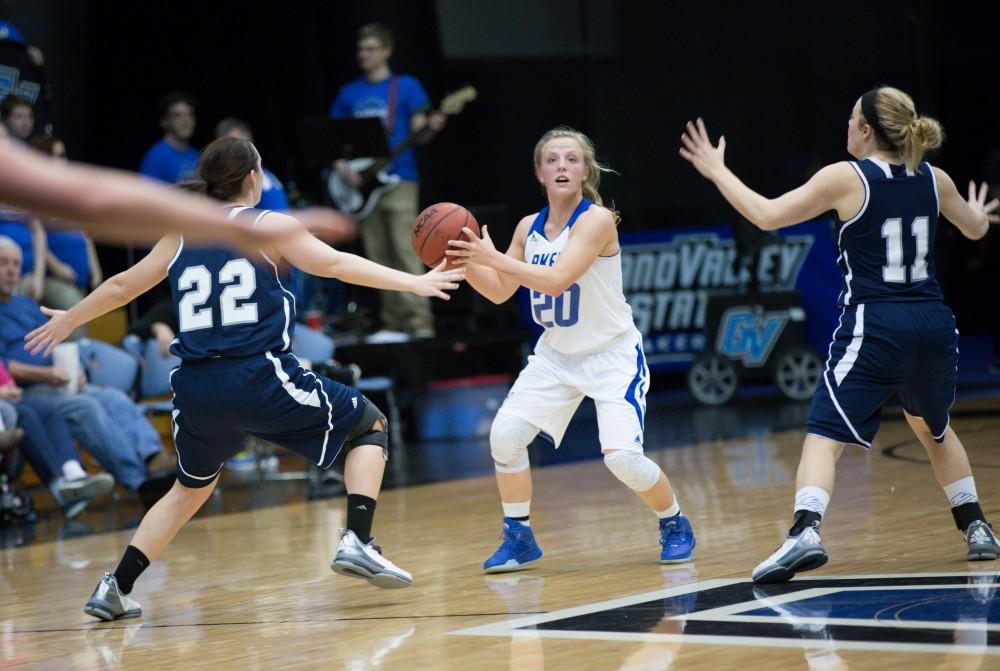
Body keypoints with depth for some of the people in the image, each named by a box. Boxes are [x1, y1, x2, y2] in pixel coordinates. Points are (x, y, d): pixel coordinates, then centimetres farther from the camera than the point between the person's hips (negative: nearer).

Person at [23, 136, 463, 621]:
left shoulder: (181, 237, 14)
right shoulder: (267, 227, 2)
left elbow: (121, 286, 24)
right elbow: (336, 264, -6)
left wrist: (67, 321, 39)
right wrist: (414, 283, -4)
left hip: (197, 389, 5)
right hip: (260, 378, -5)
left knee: (192, 487, 28)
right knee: (369, 426, 14)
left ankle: (115, 589, 19)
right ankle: (357, 544, -3)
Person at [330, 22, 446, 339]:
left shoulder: (406, 86, 1)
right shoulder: (349, 94, 13)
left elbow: (419, 133, -4)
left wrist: (431, 129, -27)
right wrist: (341, 167, -3)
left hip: (399, 179, -5)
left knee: (406, 253, -12)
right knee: (379, 259, 5)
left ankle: (420, 322, -14)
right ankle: (392, 322, 9)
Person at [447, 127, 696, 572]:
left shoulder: (597, 220, -20)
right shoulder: (530, 227, 0)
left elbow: (556, 280, -32)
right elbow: (499, 291, 6)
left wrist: (493, 257, -34)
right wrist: (465, 262, -11)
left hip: (612, 355, -6)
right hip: (556, 354, 6)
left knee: (622, 456, -18)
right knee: (505, 434, -10)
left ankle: (675, 525, 11)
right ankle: (519, 538, 8)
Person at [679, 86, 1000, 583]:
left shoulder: (846, 178, -8)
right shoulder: (933, 179, 8)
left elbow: (766, 215, -7)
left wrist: (716, 171, 6)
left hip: (874, 329, -5)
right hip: (934, 327, 5)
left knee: (824, 435, -8)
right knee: (933, 428, 29)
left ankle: (805, 532, -30)